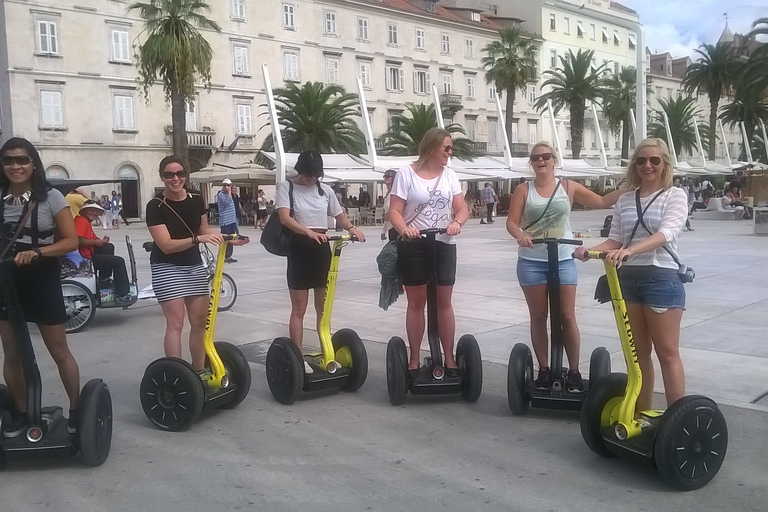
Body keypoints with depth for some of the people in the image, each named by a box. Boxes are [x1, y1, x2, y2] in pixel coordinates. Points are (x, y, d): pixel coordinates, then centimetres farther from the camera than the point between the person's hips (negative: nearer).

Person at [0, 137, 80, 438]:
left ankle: (76, 410, 19)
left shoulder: (50, 197, -8)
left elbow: (71, 241, -10)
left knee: (59, 352, 6)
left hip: (42, 283, -3)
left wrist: (36, 252, -24)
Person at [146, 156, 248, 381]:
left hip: (194, 266, 6)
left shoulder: (196, 199, -2)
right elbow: (166, 245, -23)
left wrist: (227, 238, -4)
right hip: (167, 268, -6)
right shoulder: (156, 206, -17)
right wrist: (198, 238, -35)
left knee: (200, 320, 10)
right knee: (175, 322, -9)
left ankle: (199, 371, 23)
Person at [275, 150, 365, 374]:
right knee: (299, 309, 1)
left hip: (322, 249, 5)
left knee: (323, 308, 12)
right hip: (299, 249, -4)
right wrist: (308, 232, -36)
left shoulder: (325, 189, 8)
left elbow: (339, 215, 16)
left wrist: (351, 228, -7)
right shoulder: (287, 187, -5)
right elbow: (285, 218, -20)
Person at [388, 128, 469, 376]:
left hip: (444, 245, 3)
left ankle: (449, 358, 12)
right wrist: (404, 228, -29)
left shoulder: (449, 174, 7)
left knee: (444, 301, 5)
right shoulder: (406, 173, -3)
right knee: (416, 302, 5)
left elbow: (462, 208, 4)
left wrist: (456, 222, -19)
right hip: (413, 246, -3)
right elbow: (394, 210, -8)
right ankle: (414, 359, 13)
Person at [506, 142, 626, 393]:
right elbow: (511, 222, -5)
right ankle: (544, 370, 15)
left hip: (563, 260, 0)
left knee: (568, 317, -2)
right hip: (531, 261, 0)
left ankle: (574, 372, 9)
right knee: (538, 317, 6)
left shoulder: (568, 187, 5)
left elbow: (601, 202, 8)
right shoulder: (523, 189, 2)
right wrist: (520, 234, -25)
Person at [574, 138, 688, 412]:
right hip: (627, 279, 5)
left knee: (667, 353, 0)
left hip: (662, 279, -5)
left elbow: (664, 234, -19)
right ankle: (642, 414, 23)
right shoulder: (624, 200, 11)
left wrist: (629, 250, -34)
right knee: (637, 352, 12)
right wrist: (590, 249, -11)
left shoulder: (675, 196, -3)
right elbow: (615, 240, 9)